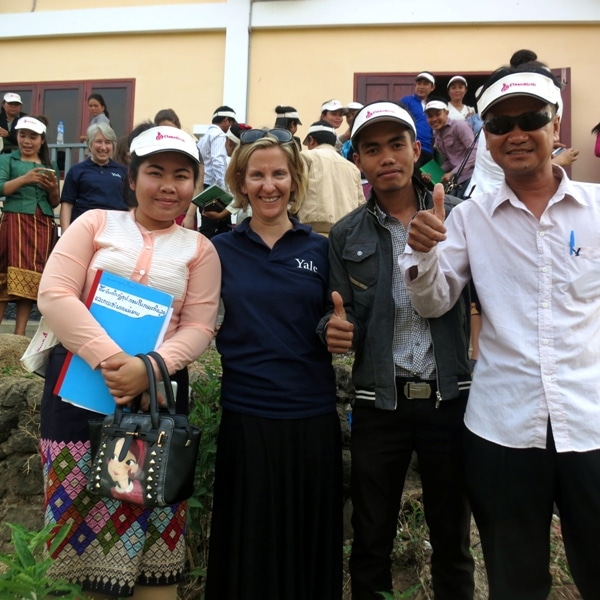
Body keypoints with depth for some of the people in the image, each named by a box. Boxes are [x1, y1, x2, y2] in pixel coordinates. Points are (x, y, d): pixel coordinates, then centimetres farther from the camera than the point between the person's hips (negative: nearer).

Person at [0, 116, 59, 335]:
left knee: (32, 275, -1)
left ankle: (20, 332, 2)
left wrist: (53, 189, -5)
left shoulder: (50, 166, 16)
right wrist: (25, 179, -20)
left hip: (43, 226, 3)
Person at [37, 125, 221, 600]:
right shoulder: (95, 223, 7)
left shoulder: (200, 249, 9)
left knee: (151, 525, 5)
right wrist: (108, 358, -18)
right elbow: (54, 294, -5)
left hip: (157, 392, 1)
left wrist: (150, 367, -18)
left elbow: (198, 328, 1)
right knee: (81, 518, 7)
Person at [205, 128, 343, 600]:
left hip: (313, 416, 1)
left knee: (310, 546, 15)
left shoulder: (320, 249, 3)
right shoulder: (220, 250, 2)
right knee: (248, 547, 13)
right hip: (245, 415, 0)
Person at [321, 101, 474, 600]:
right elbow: (341, 318, 2)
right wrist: (335, 329, -20)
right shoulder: (346, 235, 3)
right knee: (371, 540, 15)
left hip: (451, 397, 0)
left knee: (452, 538, 17)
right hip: (378, 403, 1)